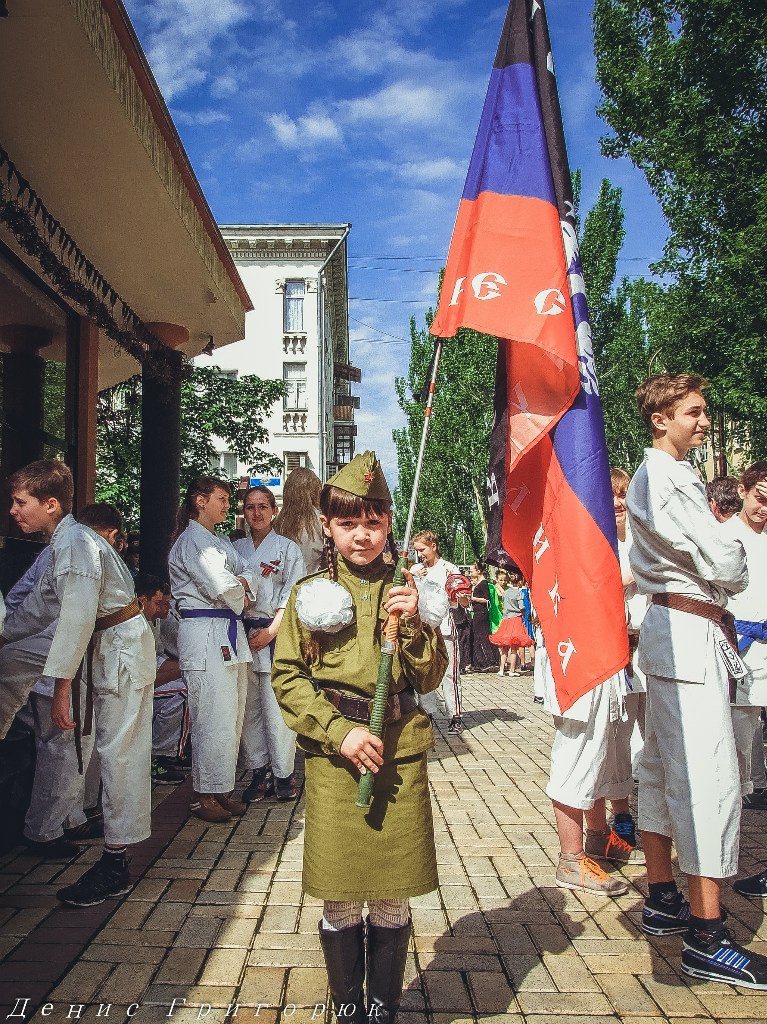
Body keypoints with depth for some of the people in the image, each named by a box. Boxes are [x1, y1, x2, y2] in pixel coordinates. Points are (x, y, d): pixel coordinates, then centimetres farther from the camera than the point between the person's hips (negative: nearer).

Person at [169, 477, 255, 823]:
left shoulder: (221, 541, 21)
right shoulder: (191, 540, -8)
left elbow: (245, 580, 14)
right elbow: (220, 586, -18)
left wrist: (240, 584, -8)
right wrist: (240, 595, 2)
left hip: (230, 632, 9)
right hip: (205, 633, -9)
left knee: (232, 716, 10)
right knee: (214, 718, -7)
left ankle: (222, 789, 20)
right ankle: (204, 795, 5)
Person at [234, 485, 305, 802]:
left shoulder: (288, 548, 3)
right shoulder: (236, 549, 14)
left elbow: (292, 596, -3)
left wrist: (270, 631, -10)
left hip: (276, 633, -3)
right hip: (242, 633, 4)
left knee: (276, 707, -5)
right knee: (248, 706, 4)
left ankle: (283, 774, 7)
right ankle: (259, 773, 13)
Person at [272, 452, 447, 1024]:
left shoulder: (405, 590, 5)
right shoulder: (310, 594, 1)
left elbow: (431, 678, 4)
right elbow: (287, 677, -2)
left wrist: (412, 623, -13)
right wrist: (339, 732, -12)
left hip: (401, 759, 1)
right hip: (334, 759, -1)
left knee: (392, 899, 9)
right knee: (340, 900, 8)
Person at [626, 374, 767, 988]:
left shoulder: (667, 475, 19)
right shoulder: (665, 479, -14)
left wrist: (718, 603, 5)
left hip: (677, 631, 11)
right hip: (689, 633, -11)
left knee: (664, 769, 14)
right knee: (709, 777, -9)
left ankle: (663, 899, 25)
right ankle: (706, 939, -4)